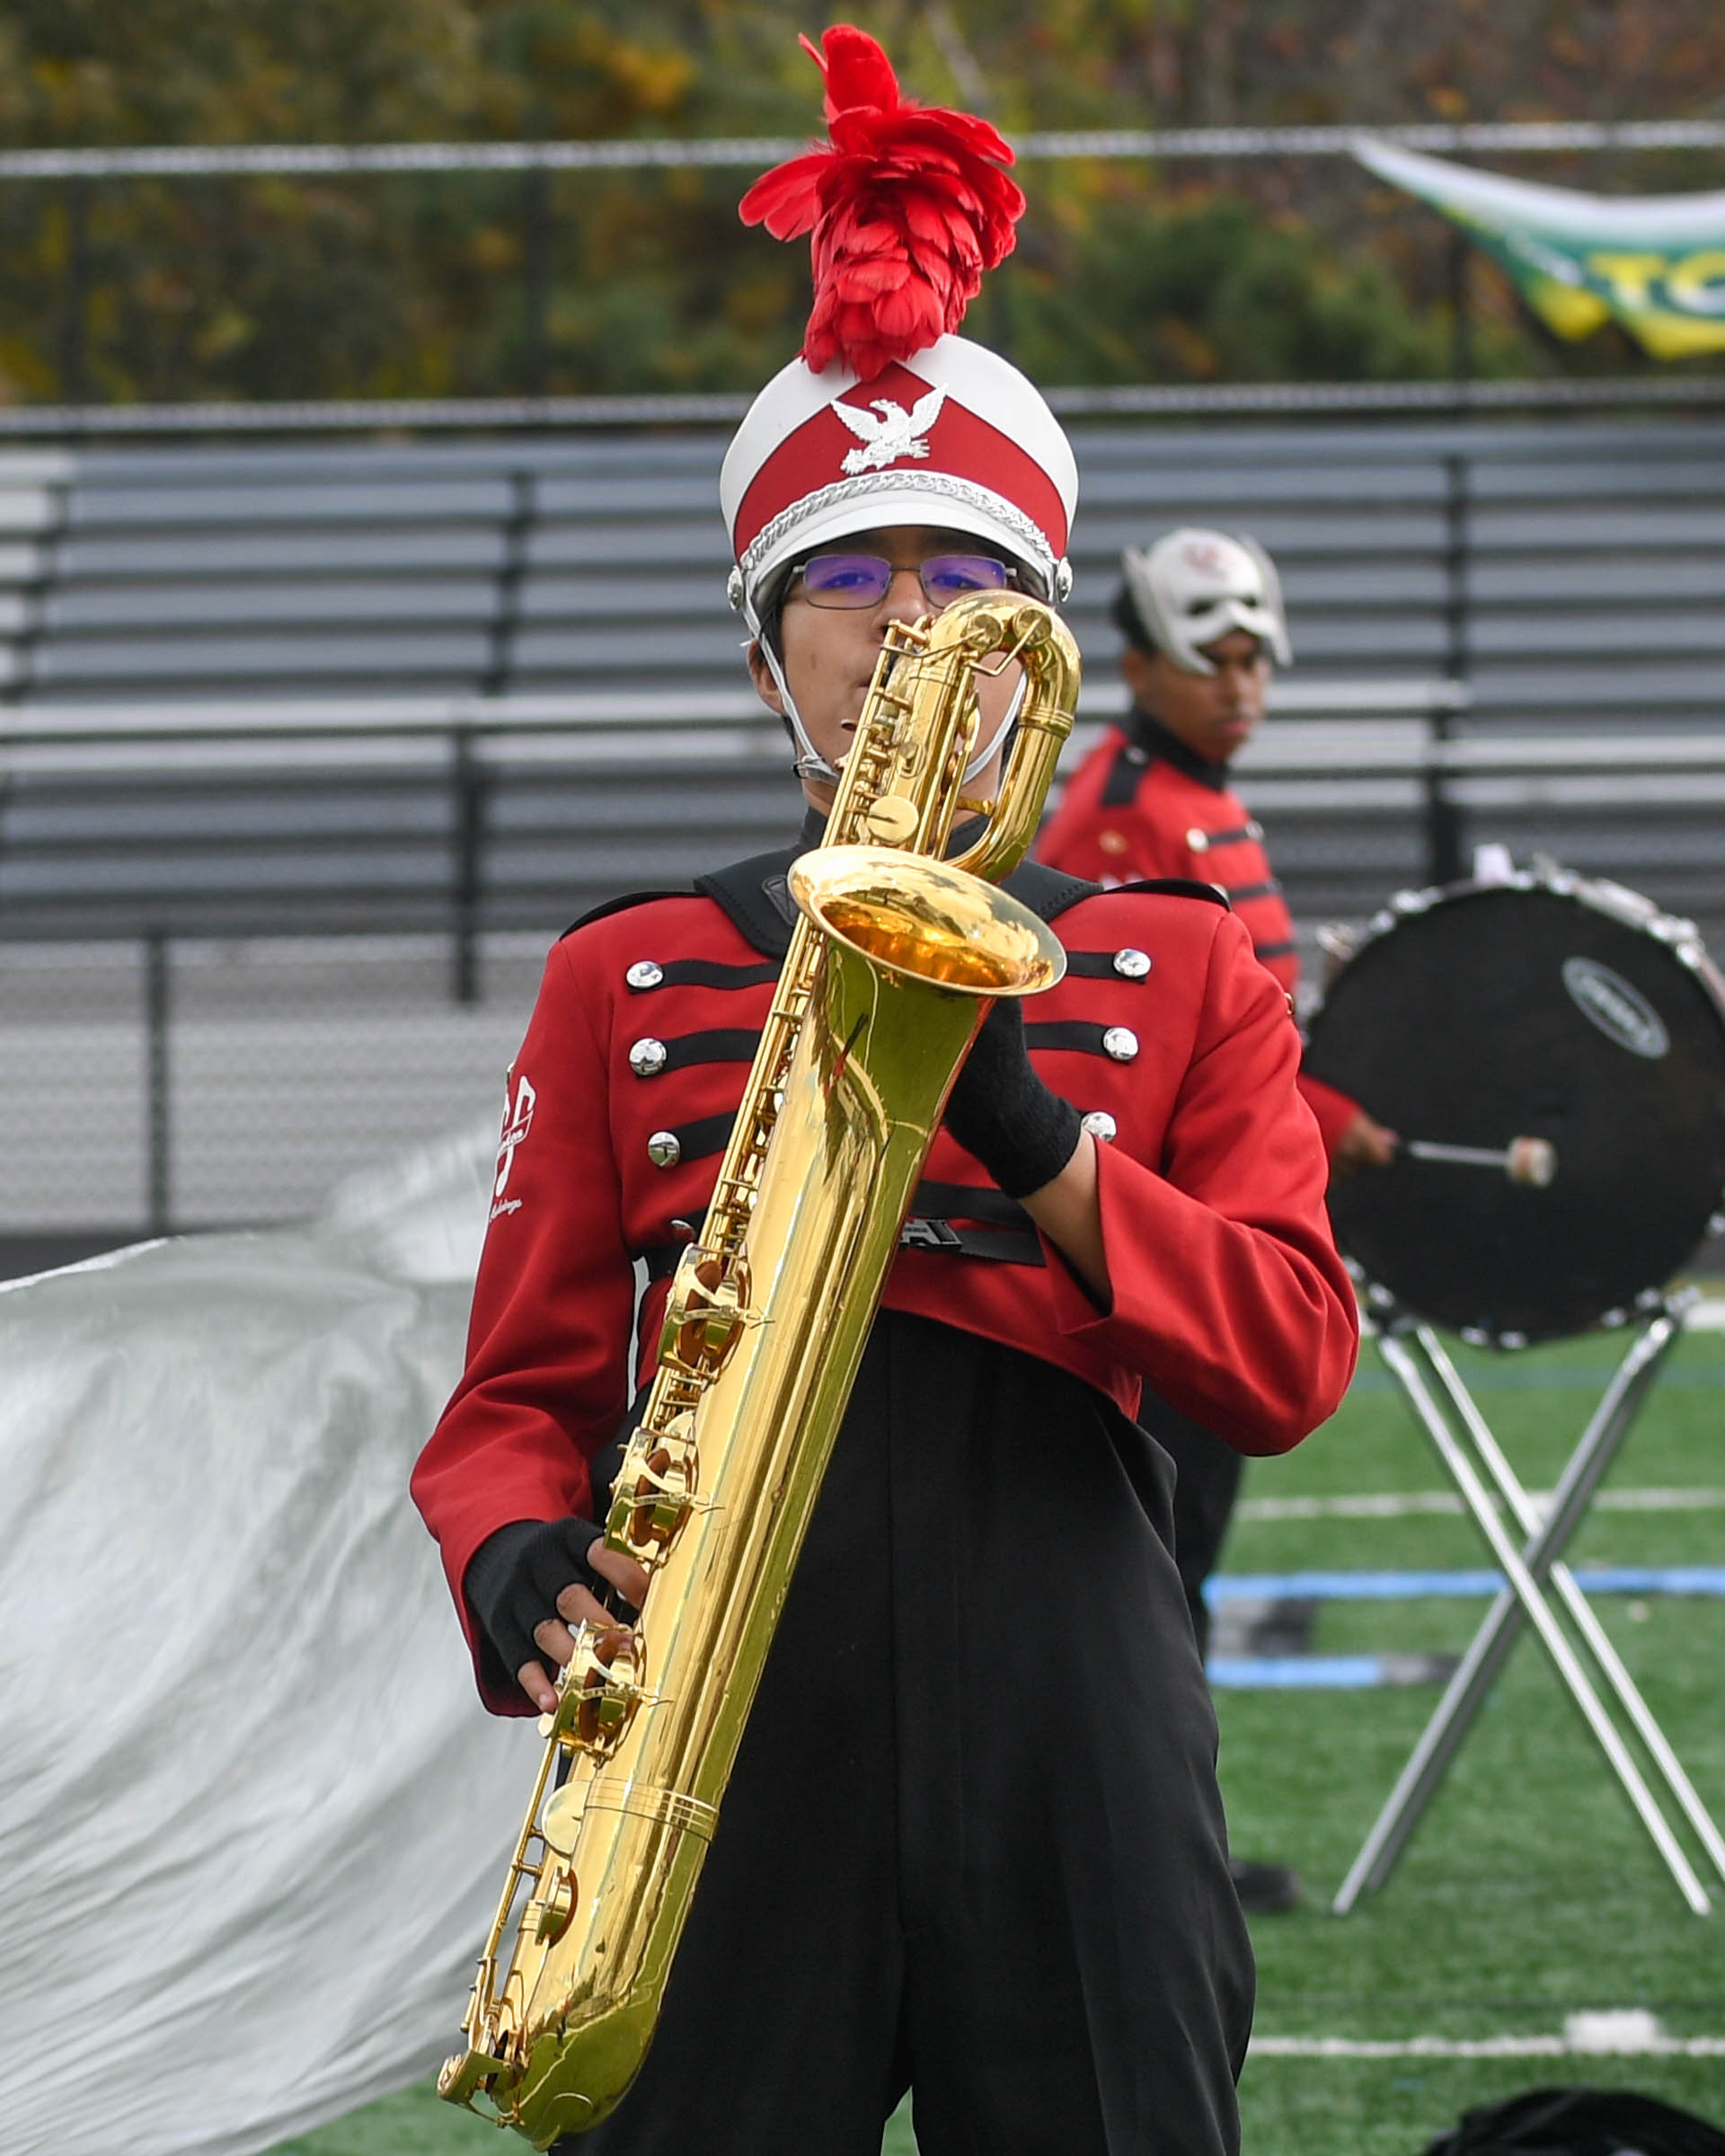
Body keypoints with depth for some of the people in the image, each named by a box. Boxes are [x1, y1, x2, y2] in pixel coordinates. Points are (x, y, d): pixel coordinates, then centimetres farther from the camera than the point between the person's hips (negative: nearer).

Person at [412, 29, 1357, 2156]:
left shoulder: (1185, 976, 14)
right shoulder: (626, 982, 13)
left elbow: (1289, 1359, 1)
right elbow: (521, 1388, 9)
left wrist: (1033, 1138, -14)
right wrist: (520, 1561, -14)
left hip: (1072, 1752, 1)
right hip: (720, 1736, 0)